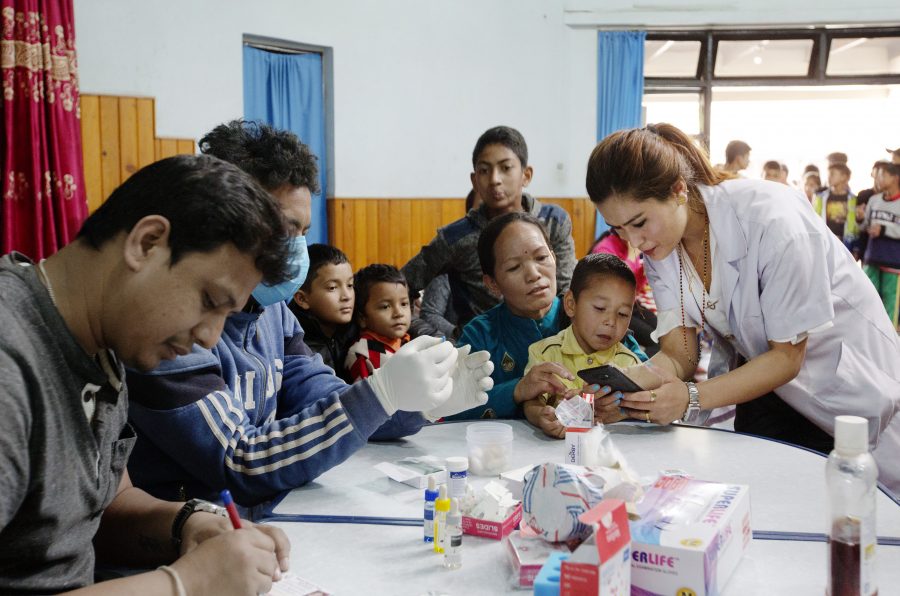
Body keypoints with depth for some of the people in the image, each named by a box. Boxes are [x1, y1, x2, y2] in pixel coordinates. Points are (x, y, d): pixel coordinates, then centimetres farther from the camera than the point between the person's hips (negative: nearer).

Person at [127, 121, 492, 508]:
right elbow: (237, 466, -21)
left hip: (256, 519, 7)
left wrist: (426, 401, -8)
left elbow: (322, 400, 9)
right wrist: (383, 392, -25)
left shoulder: (271, 310, 7)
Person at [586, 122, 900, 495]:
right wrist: (623, 382, -33)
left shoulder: (771, 220, -32)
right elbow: (678, 356, -12)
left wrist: (693, 398, -36)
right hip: (766, 382, 5)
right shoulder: (657, 241, -12)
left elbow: (786, 358, -24)